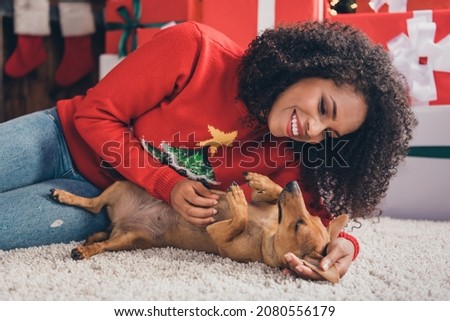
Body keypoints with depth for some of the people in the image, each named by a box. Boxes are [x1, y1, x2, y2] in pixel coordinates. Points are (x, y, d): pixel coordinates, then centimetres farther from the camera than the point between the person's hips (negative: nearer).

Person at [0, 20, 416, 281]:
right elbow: (96, 114, -17)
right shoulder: (194, 48, -24)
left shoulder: (285, 160, -14)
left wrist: (344, 242, -29)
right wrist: (168, 185, -25)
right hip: (65, 136, -1)